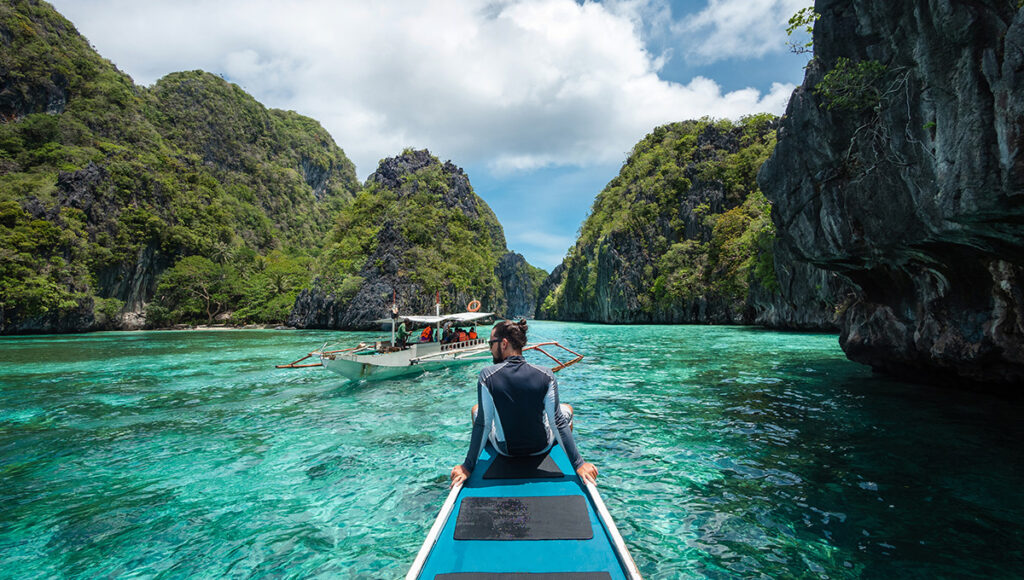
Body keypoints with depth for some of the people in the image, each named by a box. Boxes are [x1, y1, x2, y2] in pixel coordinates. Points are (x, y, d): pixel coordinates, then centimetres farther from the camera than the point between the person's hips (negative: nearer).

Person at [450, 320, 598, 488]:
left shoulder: (487, 376, -22)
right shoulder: (546, 375, -20)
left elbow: (482, 425, -18)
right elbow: (558, 424, -18)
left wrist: (468, 467, -8)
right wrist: (579, 464, -10)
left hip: (505, 449, 0)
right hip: (541, 447, 0)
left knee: (476, 410, 28)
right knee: (566, 409, 28)